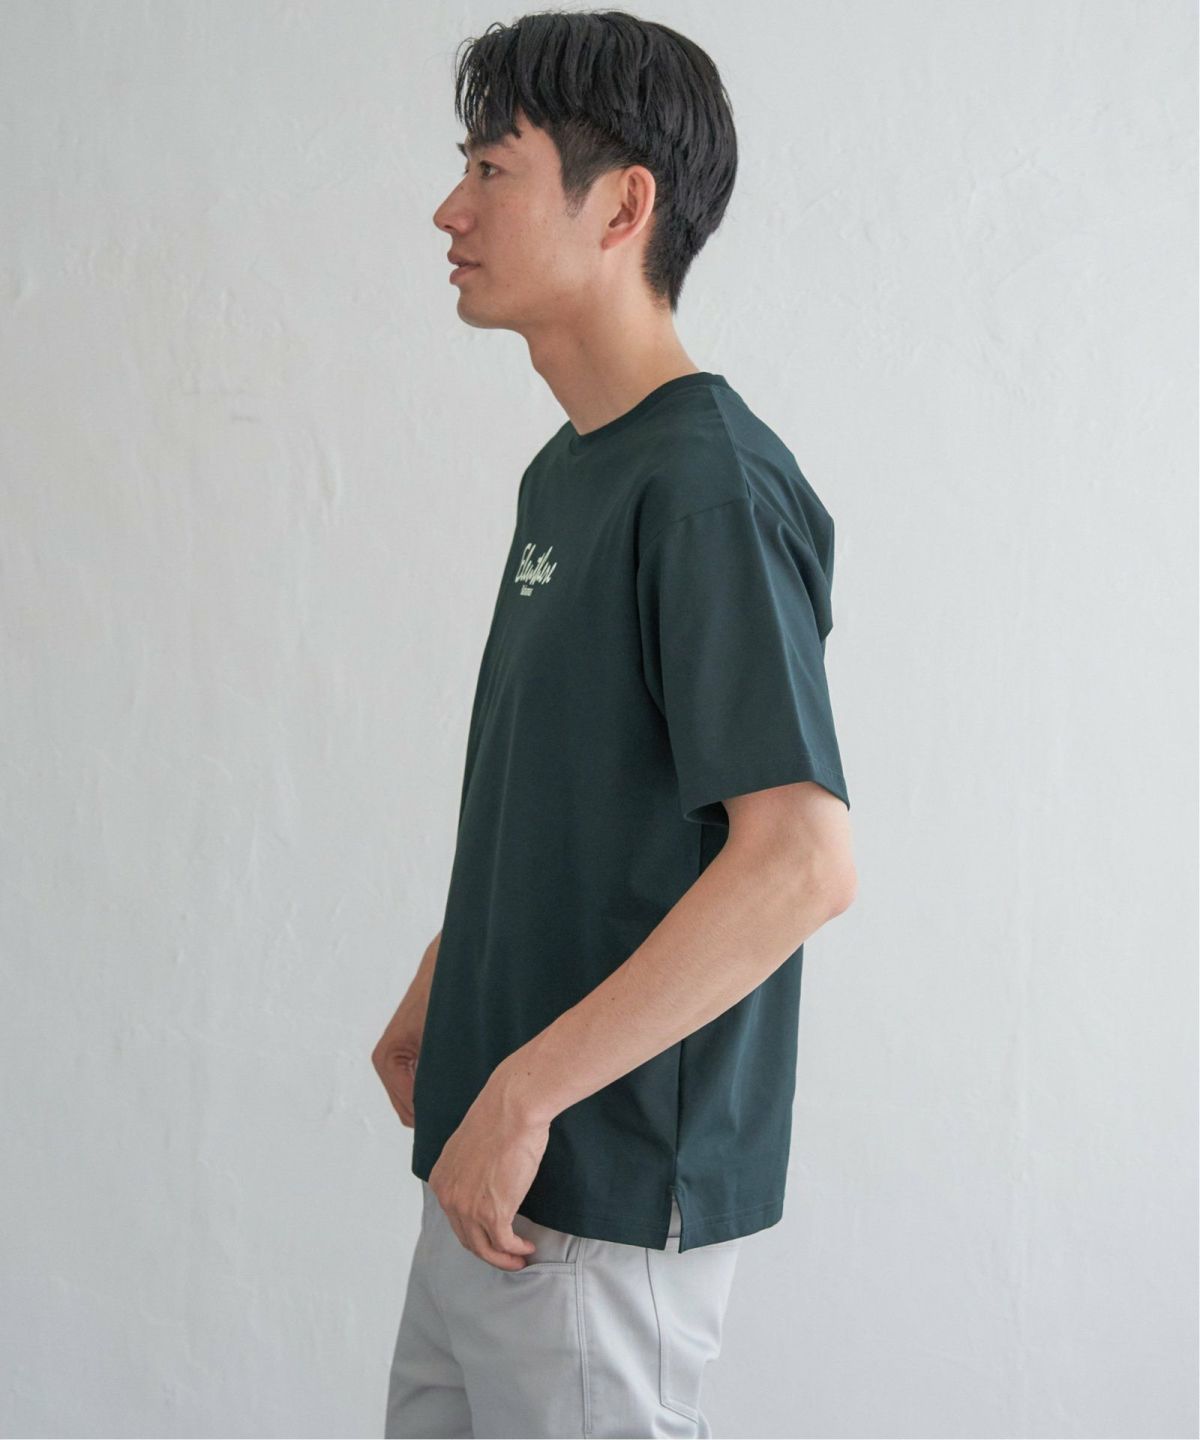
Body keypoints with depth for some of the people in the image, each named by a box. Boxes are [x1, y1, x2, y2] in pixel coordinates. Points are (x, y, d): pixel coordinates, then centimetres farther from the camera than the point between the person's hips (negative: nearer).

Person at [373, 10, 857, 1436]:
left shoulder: (707, 485, -19)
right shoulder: (563, 472, 11)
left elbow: (804, 861, -27)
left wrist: (525, 1091, -24)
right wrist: (436, 995, 19)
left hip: (605, 1189, -9)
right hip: (497, 1159, 9)